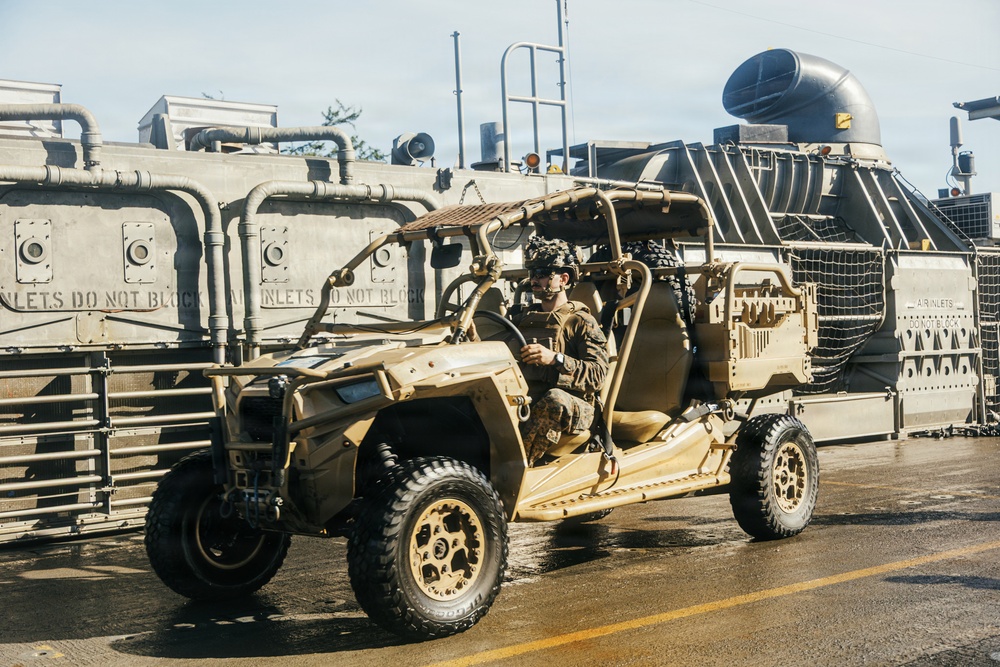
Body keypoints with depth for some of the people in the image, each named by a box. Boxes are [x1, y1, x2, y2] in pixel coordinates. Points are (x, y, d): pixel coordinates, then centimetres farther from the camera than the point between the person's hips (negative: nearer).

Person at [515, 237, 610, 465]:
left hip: (573, 409, -4)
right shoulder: (523, 320, 24)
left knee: (555, 399, -40)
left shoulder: (581, 322, 6)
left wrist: (555, 359, -20)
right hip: (526, 404, 4)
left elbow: (598, 375, -8)